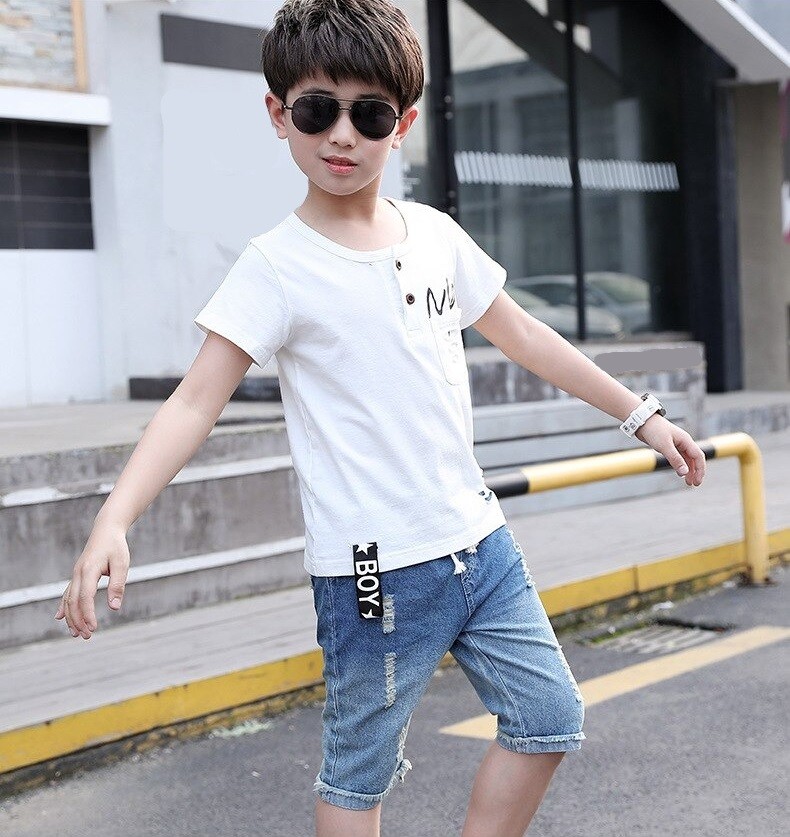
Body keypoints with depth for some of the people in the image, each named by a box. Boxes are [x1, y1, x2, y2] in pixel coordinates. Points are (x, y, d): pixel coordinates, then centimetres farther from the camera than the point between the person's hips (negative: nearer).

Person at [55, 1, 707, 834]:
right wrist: (113, 519, -31)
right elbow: (195, 401, -17)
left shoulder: (434, 234, 5)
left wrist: (640, 413, 21)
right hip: (375, 569, -6)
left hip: (477, 537, 6)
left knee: (549, 717, 13)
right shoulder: (277, 266, -11)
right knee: (359, 770, 4)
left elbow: (522, 335, 17)